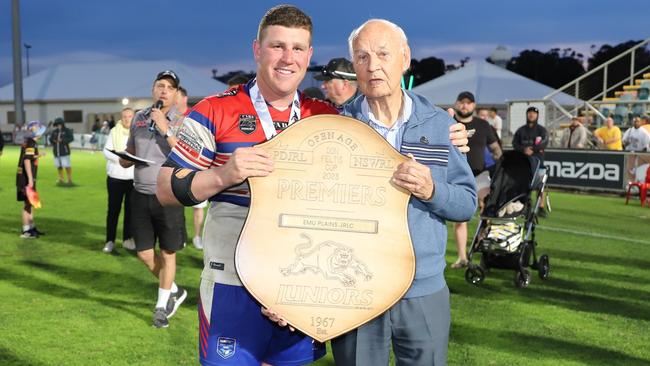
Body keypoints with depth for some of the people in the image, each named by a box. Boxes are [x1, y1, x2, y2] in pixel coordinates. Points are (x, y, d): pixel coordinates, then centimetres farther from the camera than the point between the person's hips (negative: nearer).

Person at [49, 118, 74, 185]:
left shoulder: (67, 130, -3)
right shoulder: (54, 131, 12)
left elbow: (71, 138, -11)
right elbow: (51, 138, 15)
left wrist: (63, 140, -19)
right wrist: (53, 141, -7)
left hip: (64, 151, -5)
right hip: (56, 152, 5)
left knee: (66, 166, -8)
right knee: (58, 166, 9)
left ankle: (70, 179, 0)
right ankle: (61, 179, 20)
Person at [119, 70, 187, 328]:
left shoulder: (182, 122, -6)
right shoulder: (139, 118, 9)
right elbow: (127, 157, 19)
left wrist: (165, 129, -22)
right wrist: (125, 157, -4)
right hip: (141, 195, 5)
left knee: (167, 254, 6)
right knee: (144, 253, 9)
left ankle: (162, 306, 25)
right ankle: (174, 292, 32)